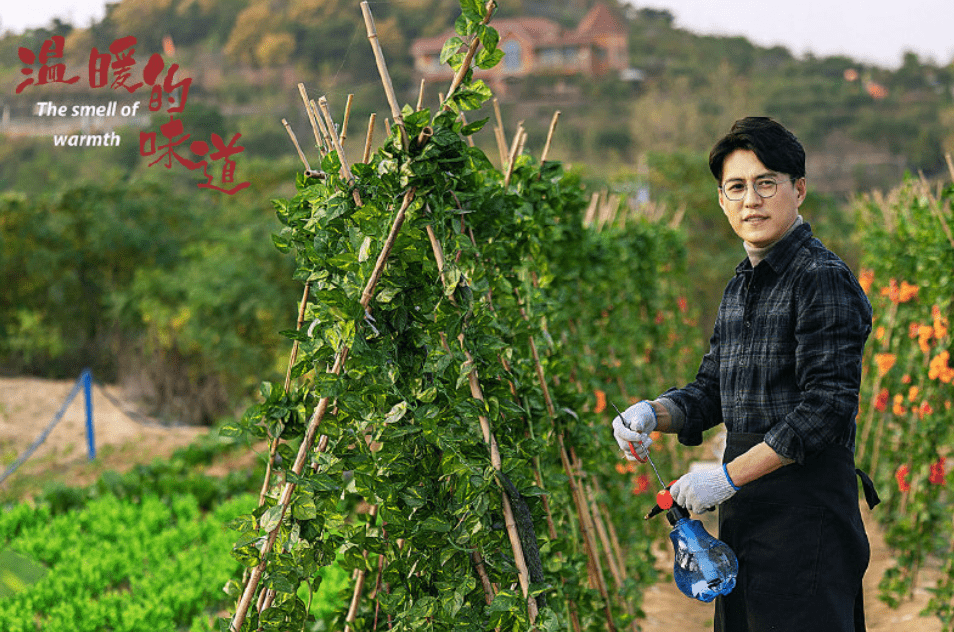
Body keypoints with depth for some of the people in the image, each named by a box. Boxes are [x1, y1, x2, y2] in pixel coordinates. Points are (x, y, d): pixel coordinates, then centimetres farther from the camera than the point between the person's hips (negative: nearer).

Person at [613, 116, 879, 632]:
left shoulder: (824, 279, -12)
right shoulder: (739, 287, 15)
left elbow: (826, 408, -18)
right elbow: (711, 392, 20)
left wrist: (727, 476, -19)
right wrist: (653, 414, -1)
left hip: (807, 511, -8)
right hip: (744, 510, 8)